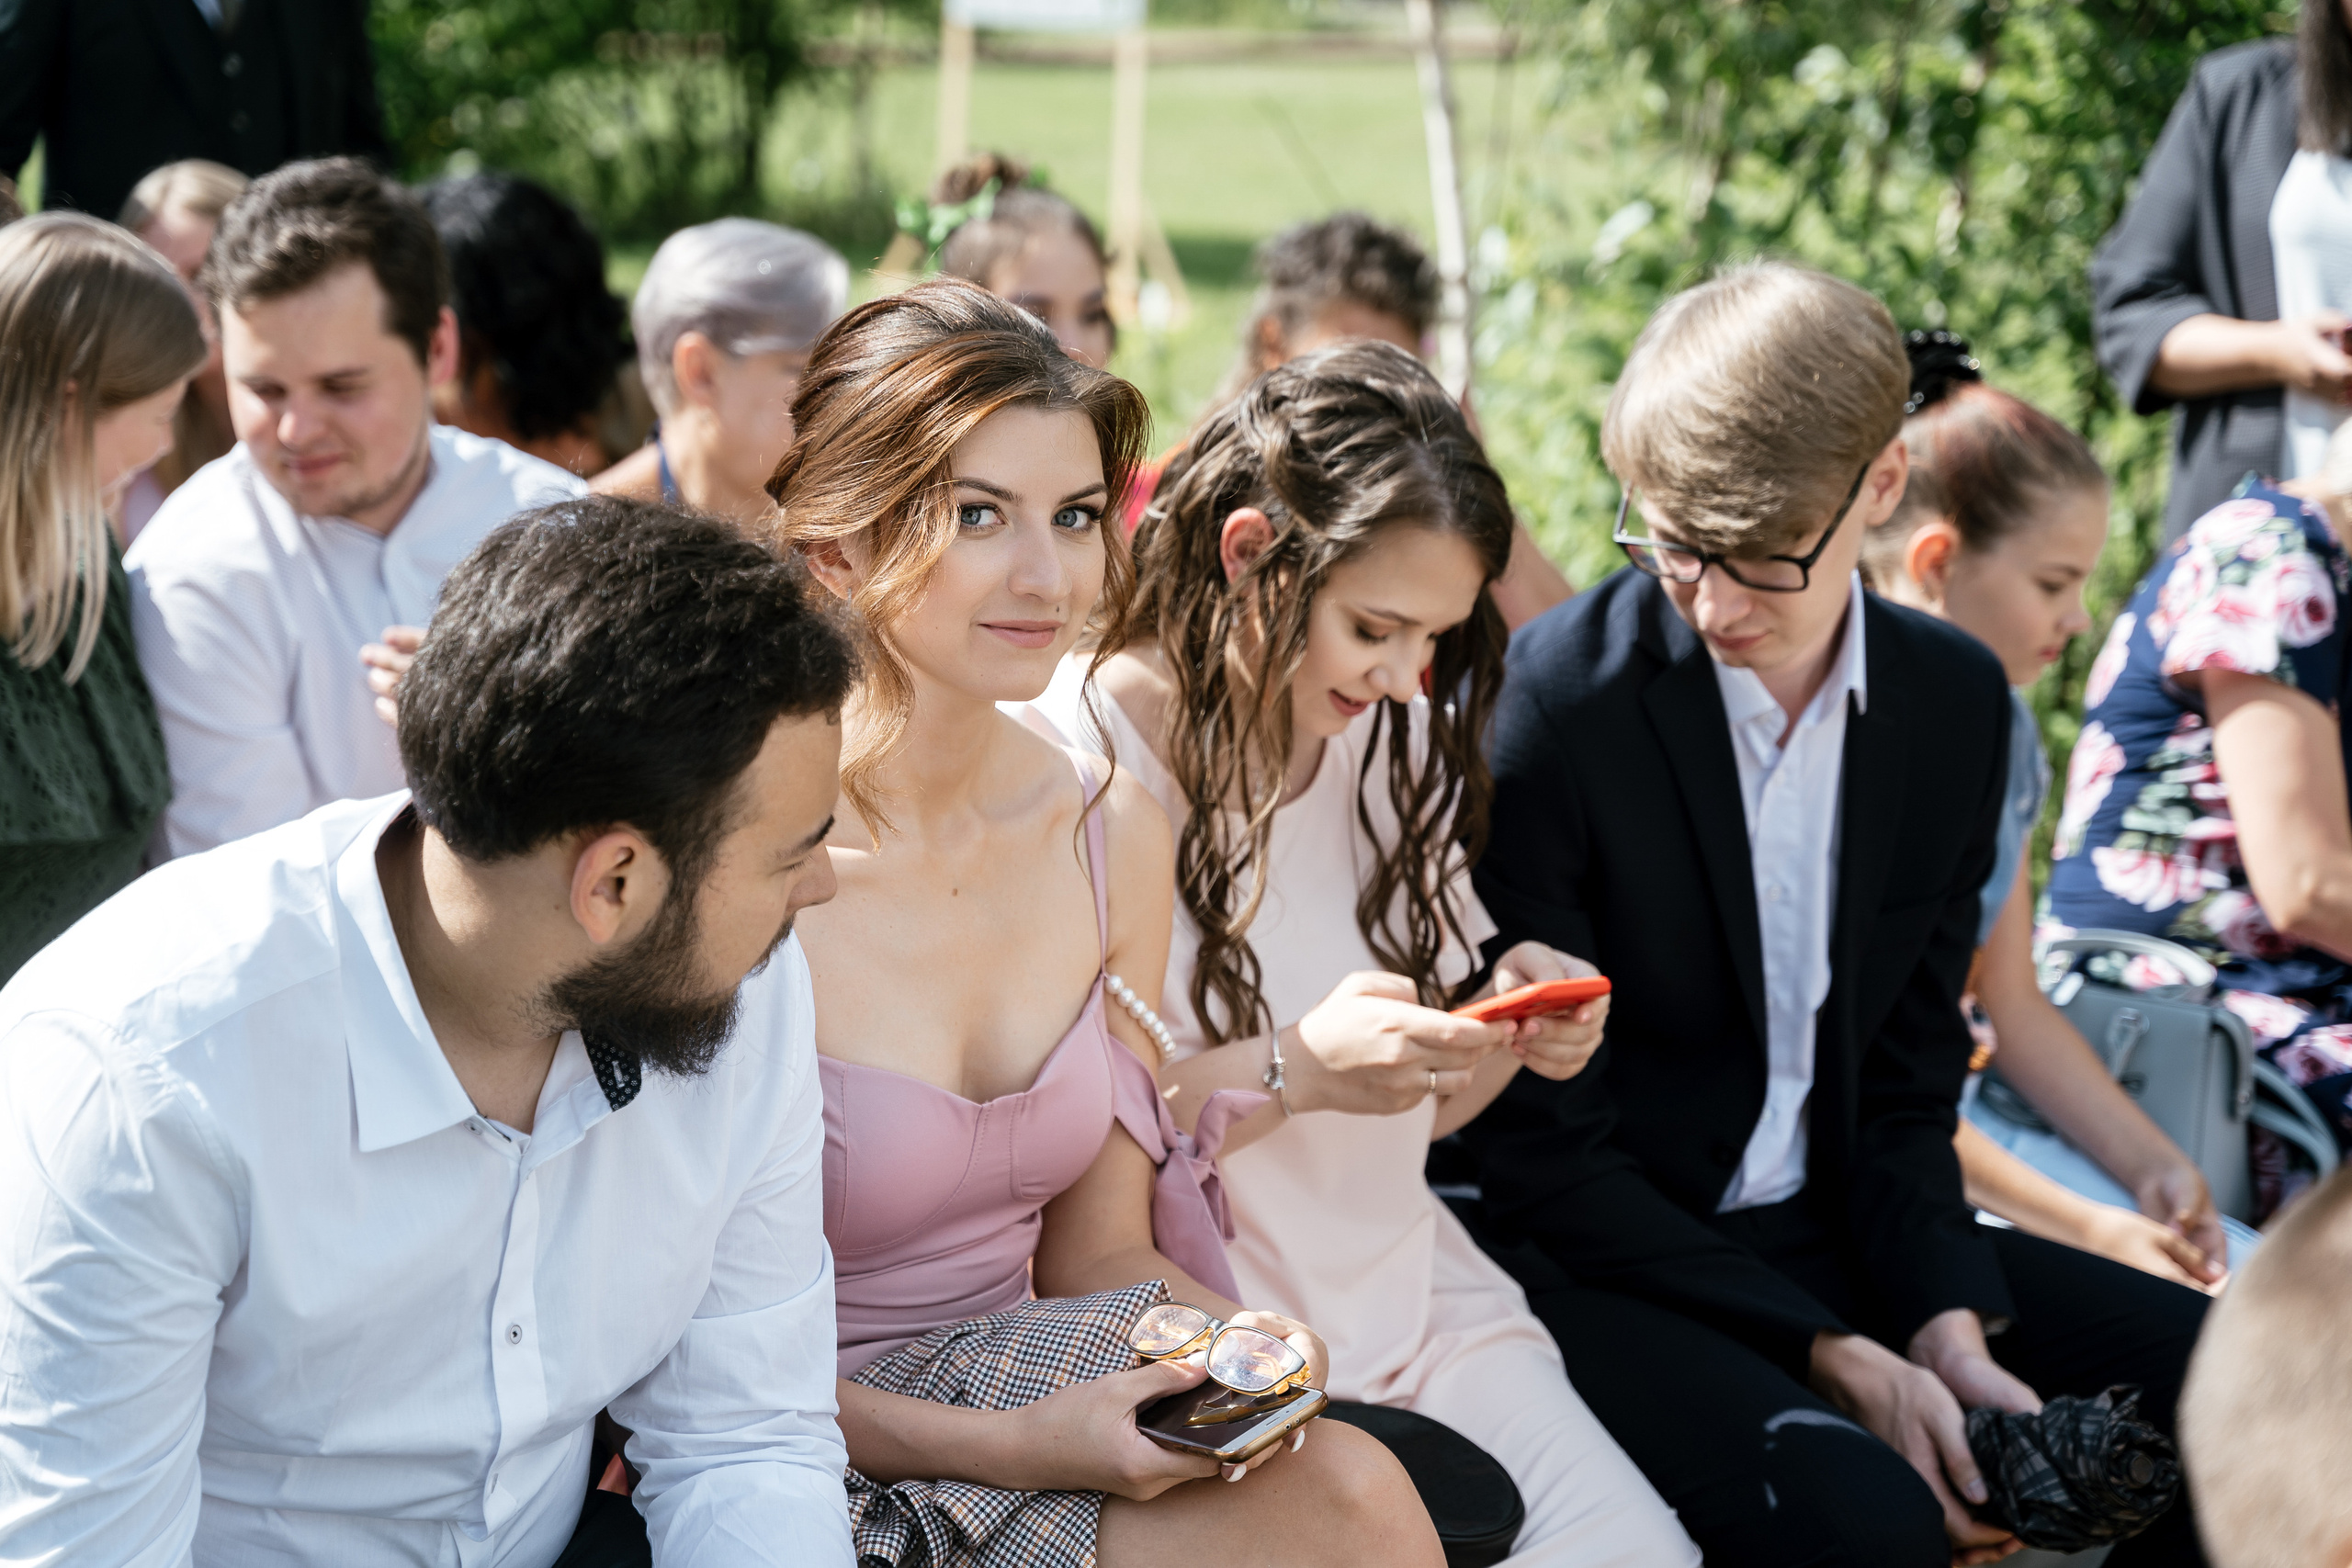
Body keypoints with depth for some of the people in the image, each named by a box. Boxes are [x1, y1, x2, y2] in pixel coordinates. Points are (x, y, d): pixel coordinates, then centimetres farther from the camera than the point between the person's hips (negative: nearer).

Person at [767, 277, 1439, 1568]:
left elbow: (1098, 1246, 11)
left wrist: (1220, 1341, -11)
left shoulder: (1115, 833, 3)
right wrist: (1012, 1447, -21)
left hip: (1035, 1385, 6)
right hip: (813, 1458, -6)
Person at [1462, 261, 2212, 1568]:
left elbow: (1907, 1077, 8)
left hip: (1834, 1235, 6)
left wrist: (1947, 1325, -10)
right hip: (1604, 1262, -6)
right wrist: (1834, 1358, -18)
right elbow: (1543, 1148, -14)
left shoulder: (1958, 701, 2)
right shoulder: (1551, 706, -16)